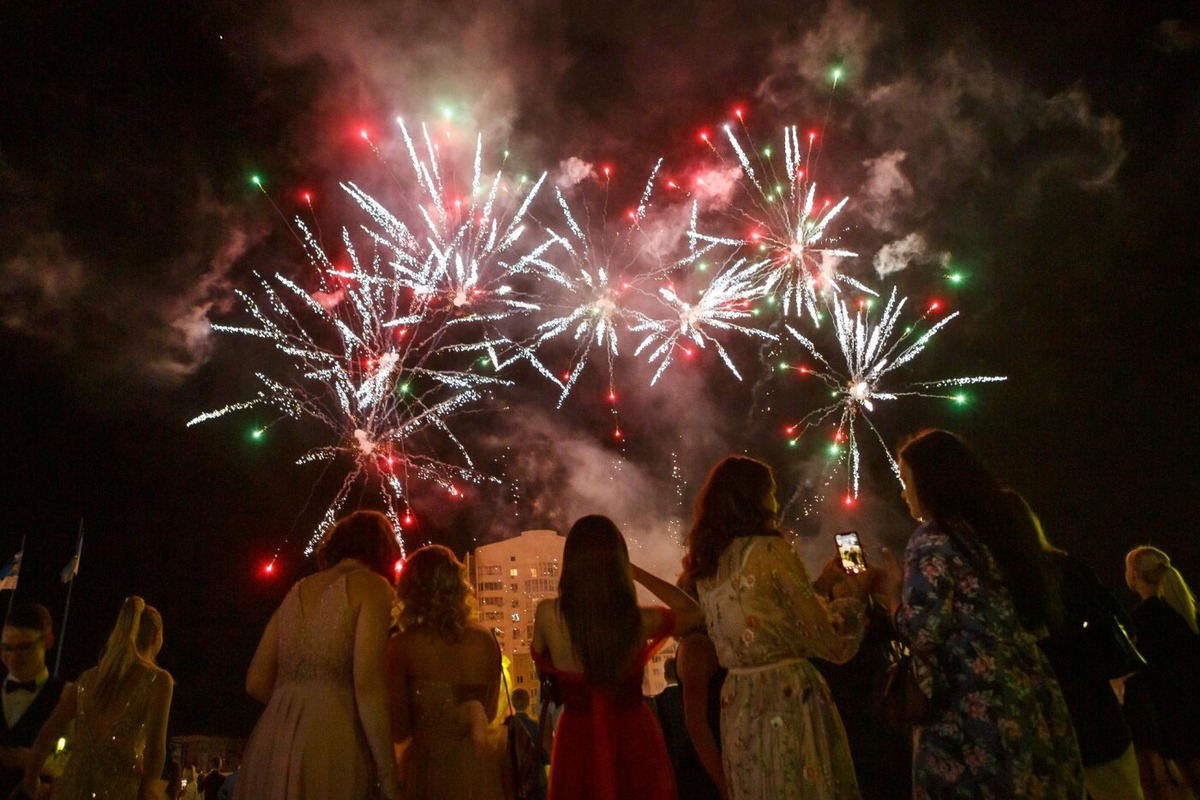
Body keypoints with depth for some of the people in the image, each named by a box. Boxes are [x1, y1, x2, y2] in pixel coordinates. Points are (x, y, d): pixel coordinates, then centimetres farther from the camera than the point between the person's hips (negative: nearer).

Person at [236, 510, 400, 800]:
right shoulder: (371, 585, -3)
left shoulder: (298, 589, 17)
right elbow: (368, 685, -14)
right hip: (330, 742, -6)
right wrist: (388, 776, -11)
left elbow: (256, 683, 17)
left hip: (271, 741, 7)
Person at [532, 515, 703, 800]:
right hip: (634, 737, 0)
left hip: (578, 738, 0)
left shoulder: (548, 614, -16)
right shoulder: (640, 620, -16)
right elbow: (693, 612, 5)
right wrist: (637, 572, 3)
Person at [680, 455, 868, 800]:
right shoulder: (771, 550, -13)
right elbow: (829, 640, -11)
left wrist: (822, 582, 22)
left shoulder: (705, 565, 8)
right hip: (790, 703, -7)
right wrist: (856, 595, 6)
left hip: (738, 707, 7)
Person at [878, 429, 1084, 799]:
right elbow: (1039, 621, 20)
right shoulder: (1003, 523, 13)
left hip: (972, 717, -8)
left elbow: (923, 633, -17)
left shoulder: (931, 539, -10)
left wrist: (892, 591, 1)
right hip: (1035, 703, 8)